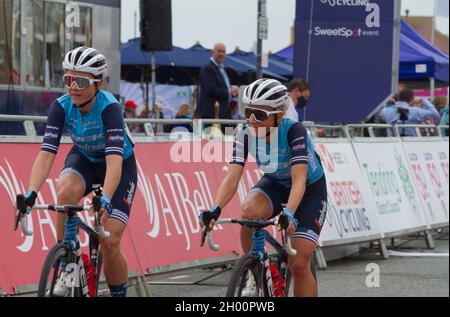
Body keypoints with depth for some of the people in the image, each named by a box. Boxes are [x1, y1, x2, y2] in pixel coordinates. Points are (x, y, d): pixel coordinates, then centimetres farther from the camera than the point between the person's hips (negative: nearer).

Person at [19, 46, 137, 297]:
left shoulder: (109, 107, -33)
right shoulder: (62, 107, -22)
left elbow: (114, 159, -43)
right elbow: (47, 153, -29)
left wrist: (105, 199, -57)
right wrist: (31, 192, -45)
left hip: (121, 166, -3)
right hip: (84, 159, 3)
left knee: (110, 242, -13)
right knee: (66, 192, -33)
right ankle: (66, 268, -19)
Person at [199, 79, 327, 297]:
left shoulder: (294, 131, -33)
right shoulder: (246, 135, -22)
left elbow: (299, 179, -43)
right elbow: (232, 177, -29)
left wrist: (289, 214, -59)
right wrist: (215, 210, -47)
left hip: (310, 190, -3)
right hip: (276, 184, 3)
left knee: (299, 264, -13)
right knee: (250, 211, -32)